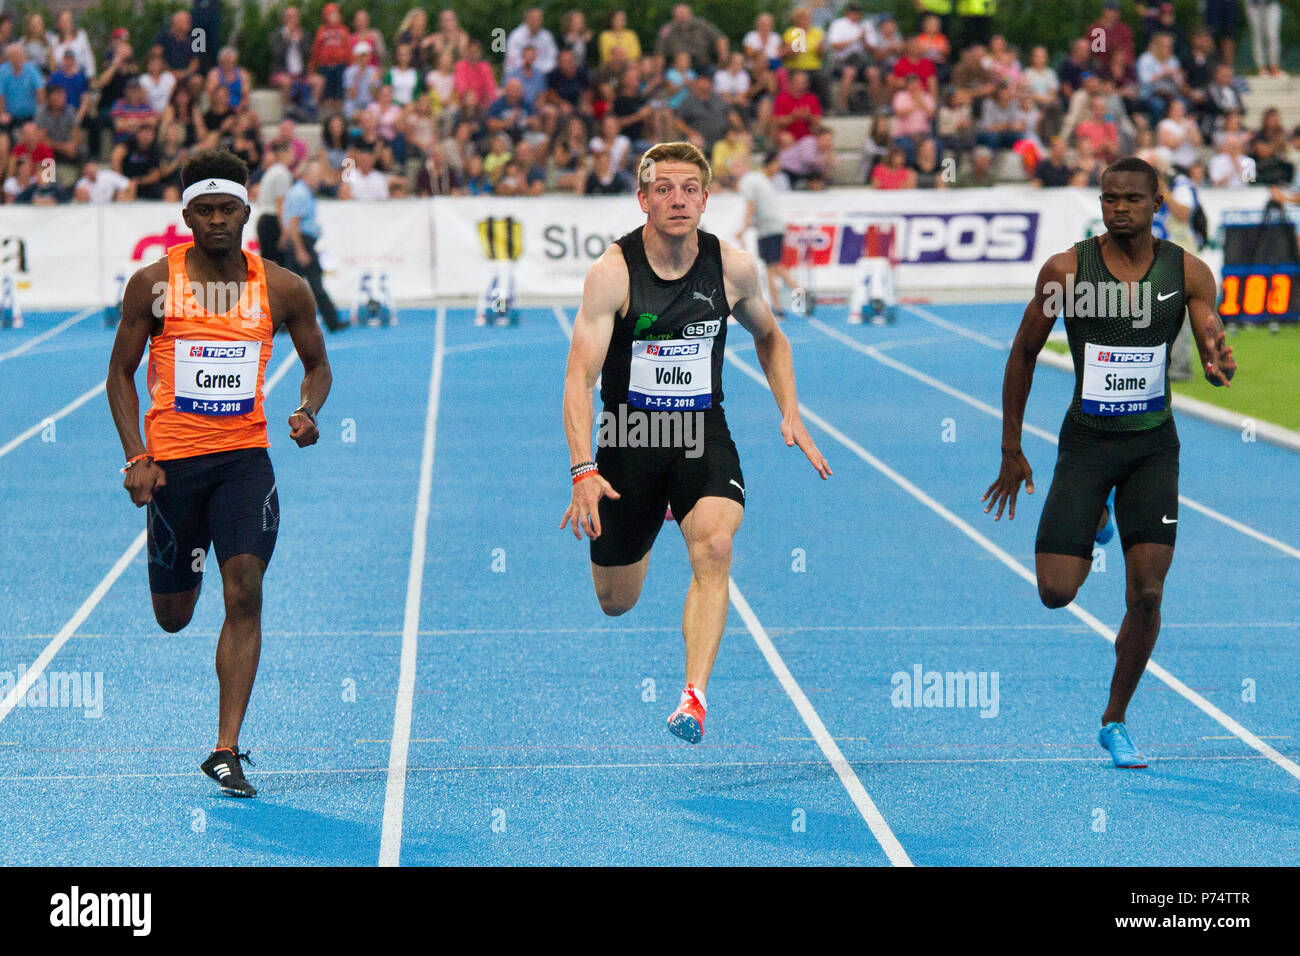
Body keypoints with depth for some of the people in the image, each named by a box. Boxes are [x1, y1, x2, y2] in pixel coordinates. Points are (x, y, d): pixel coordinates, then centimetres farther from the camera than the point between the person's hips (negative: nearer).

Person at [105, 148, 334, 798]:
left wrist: (308, 411, -7)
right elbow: (120, 373, 5)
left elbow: (317, 364, 15)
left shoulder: (282, 289, 1)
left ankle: (226, 751, -12)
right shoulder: (153, 284, -3)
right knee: (173, 618, 10)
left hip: (244, 456, 0)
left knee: (244, 593, -17)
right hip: (172, 459, 0)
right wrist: (136, 457, -7)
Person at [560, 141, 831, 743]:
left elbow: (769, 337, 16)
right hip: (628, 441, -1)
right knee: (615, 604, 11)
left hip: (703, 437, 1)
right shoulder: (613, 272, -16)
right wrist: (583, 471, -33)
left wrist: (791, 417, 4)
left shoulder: (733, 268, -6)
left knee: (714, 546, -30)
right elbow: (580, 376, -21)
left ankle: (694, 697, -30)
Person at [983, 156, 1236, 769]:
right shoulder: (1066, 269, -7)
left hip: (1153, 447, 1)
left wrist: (1220, 363, -29)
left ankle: (1115, 723, 15)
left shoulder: (1187, 272, -4)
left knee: (1146, 596, -6)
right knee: (1056, 592, -9)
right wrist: (1011, 451, 2)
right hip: (1086, 442, -1)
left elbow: (1213, 363, -3)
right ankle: (1096, 518, 28)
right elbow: (1023, 355, 2)